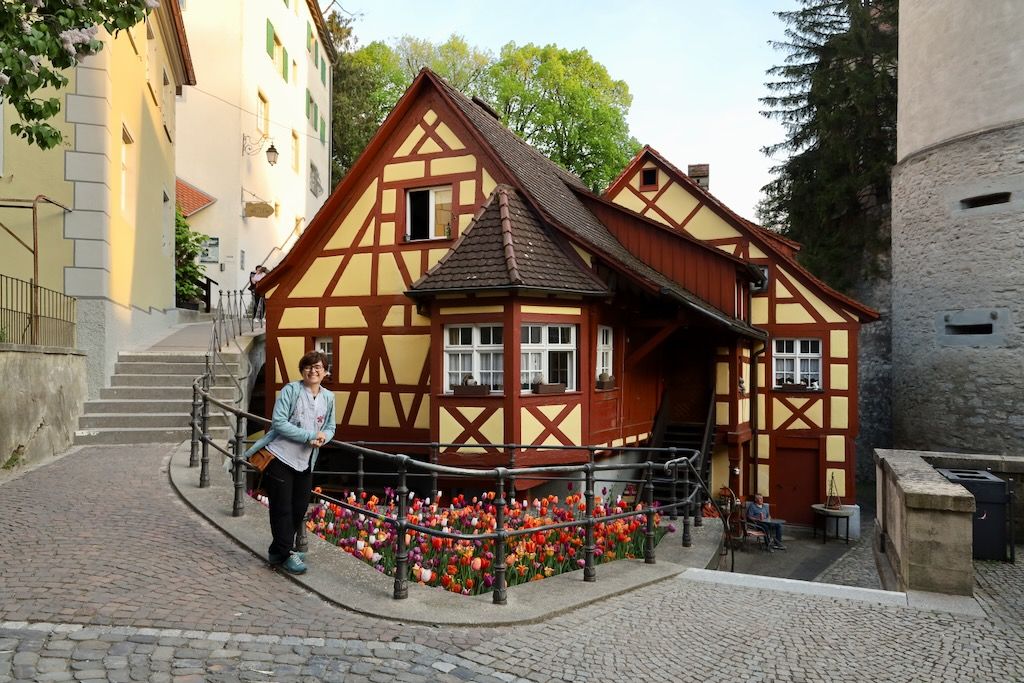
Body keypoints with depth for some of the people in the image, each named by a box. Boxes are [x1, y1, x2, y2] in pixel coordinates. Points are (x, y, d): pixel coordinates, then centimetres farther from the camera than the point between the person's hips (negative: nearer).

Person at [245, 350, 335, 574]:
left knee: (300, 508, 14)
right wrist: (310, 435, -22)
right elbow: (279, 423, -18)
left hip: (305, 462, 7)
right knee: (282, 509, 0)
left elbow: (330, 428, 13)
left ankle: (277, 551, 32)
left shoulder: (328, 397, 7)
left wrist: (323, 436, -12)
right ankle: (286, 554, 14)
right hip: (280, 457, -6)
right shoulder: (291, 390, -11)